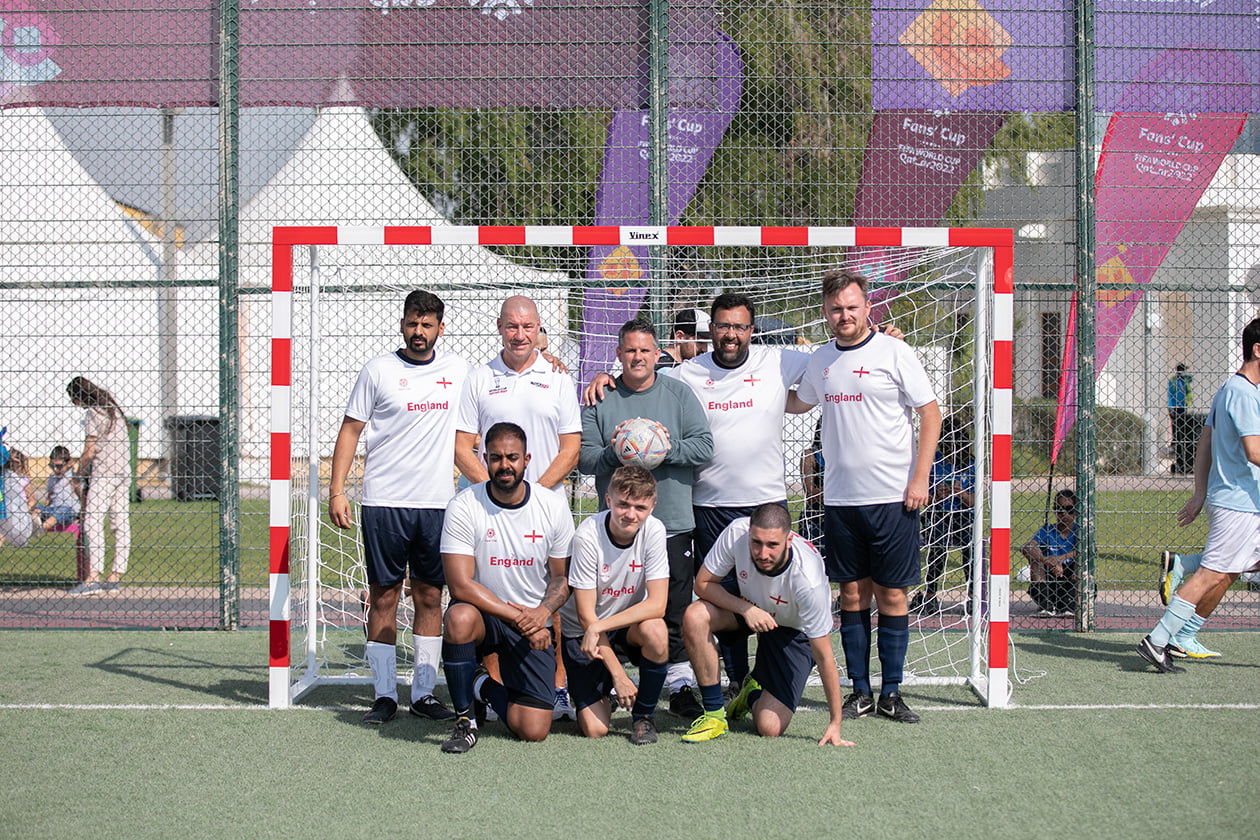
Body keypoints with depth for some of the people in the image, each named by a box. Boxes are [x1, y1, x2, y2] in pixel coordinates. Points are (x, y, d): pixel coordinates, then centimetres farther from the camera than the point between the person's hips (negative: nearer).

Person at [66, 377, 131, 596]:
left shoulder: (93, 413, -9)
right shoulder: (113, 406, 17)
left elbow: (89, 450, -12)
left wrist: (80, 472, 3)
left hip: (104, 473, -9)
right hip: (124, 471, 9)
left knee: (93, 521, -12)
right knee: (121, 524, 6)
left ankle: (92, 578, -21)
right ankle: (114, 578, 7)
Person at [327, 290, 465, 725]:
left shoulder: (457, 369, 9)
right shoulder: (378, 370, 0)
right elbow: (350, 430, 3)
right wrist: (336, 491, -5)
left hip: (438, 503, 3)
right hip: (384, 503, -2)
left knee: (430, 597, 5)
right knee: (384, 596, 0)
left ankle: (424, 692, 11)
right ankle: (384, 694, 5)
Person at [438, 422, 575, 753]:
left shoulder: (554, 506, -5)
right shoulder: (464, 506, -13)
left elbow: (563, 577, 4)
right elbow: (461, 585, -19)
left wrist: (543, 612, -18)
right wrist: (519, 616, -24)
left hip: (533, 623, 2)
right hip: (483, 614, -2)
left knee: (534, 730, -11)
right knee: (460, 617, -40)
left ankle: (487, 689, 25)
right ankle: (464, 719, -17)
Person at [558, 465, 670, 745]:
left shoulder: (654, 531, -15)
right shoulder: (587, 536, -23)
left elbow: (657, 605, -19)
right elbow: (586, 616, -20)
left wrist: (600, 627, -29)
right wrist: (618, 675, -24)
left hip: (630, 627, 2)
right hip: (582, 632, -2)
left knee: (655, 630, -34)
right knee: (595, 729, -15)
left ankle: (644, 715, -8)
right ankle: (602, 692, 23)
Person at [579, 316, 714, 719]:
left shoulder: (678, 394, 6)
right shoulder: (600, 400, 7)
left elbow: (704, 447, -3)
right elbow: (585, 457, 2)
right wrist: (615, 452, -15)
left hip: (673, 524, 0)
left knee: (675, 612, 2)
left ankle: (680, 686, 9)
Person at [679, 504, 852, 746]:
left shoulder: (808, 579, -39)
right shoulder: (736, 533, -31)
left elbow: (824, 656, -31)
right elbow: (703, 583, -16)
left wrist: (835, 723, -30)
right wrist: (746, 609, -33)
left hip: (793, 632, -3)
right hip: (748, 603, 3)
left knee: (769, 728, -14)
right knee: (695, 616, -29)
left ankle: (754, 692, 23)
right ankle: (714, 715, -13)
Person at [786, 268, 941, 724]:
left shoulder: (895, 353, -5)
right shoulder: (820, 361, 10)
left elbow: (930, 413, -4)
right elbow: (798, 403, 30)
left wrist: (919, 478, -10)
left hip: (892, 497, -4)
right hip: (840, 498, 4)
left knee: (892, 594, 1)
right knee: (853, 593, 7)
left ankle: (891, 692, 9)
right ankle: (860, 691, 14)